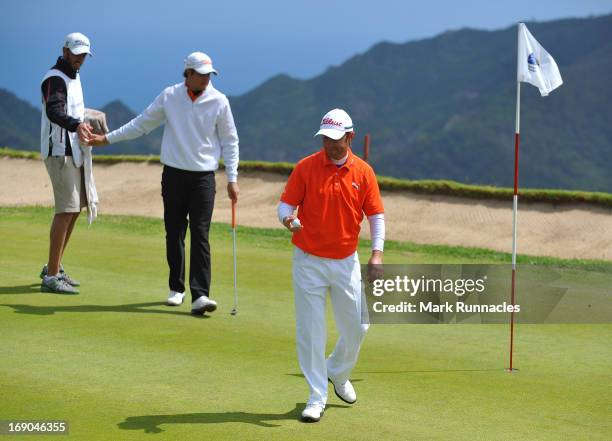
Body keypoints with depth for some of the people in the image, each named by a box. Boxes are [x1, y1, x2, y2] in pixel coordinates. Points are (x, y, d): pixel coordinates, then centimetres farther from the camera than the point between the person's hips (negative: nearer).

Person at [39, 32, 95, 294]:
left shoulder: (73, 76, 15)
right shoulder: (54, 79, -16)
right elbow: (54, 111, -35)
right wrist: (77, 125, -52)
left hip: (73, 152, 10)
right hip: (59, 152, -10)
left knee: (76, 208, 14)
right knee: (66, 209, -14)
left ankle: (54, 268, 23)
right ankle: (51, 277, -14)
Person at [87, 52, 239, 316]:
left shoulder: (219, 101, -2)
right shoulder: (169, 96, 1)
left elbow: (229, 141, 4)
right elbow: (142, 124, 12)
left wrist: (232, 178, 0)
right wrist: (107, 138, 11)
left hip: (203, 176, -2)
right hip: (174, 174, 2)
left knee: (200, 235, -10)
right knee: (174, 234, 7)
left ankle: (200, 296, -15)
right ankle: (176, 288, 19)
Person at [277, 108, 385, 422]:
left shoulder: (364, 172, -1)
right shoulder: (305, 167, -6)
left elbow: (376, 215, 2)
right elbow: (285, 204, -4)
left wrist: (377, 252, -10)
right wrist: (287, 218, -27)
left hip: (346, 262, 2)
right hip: (309, 262, -2)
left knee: (356, 327, 7)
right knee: (310, 331, -3)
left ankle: (338, 373, 36)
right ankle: (317, 397, 6)